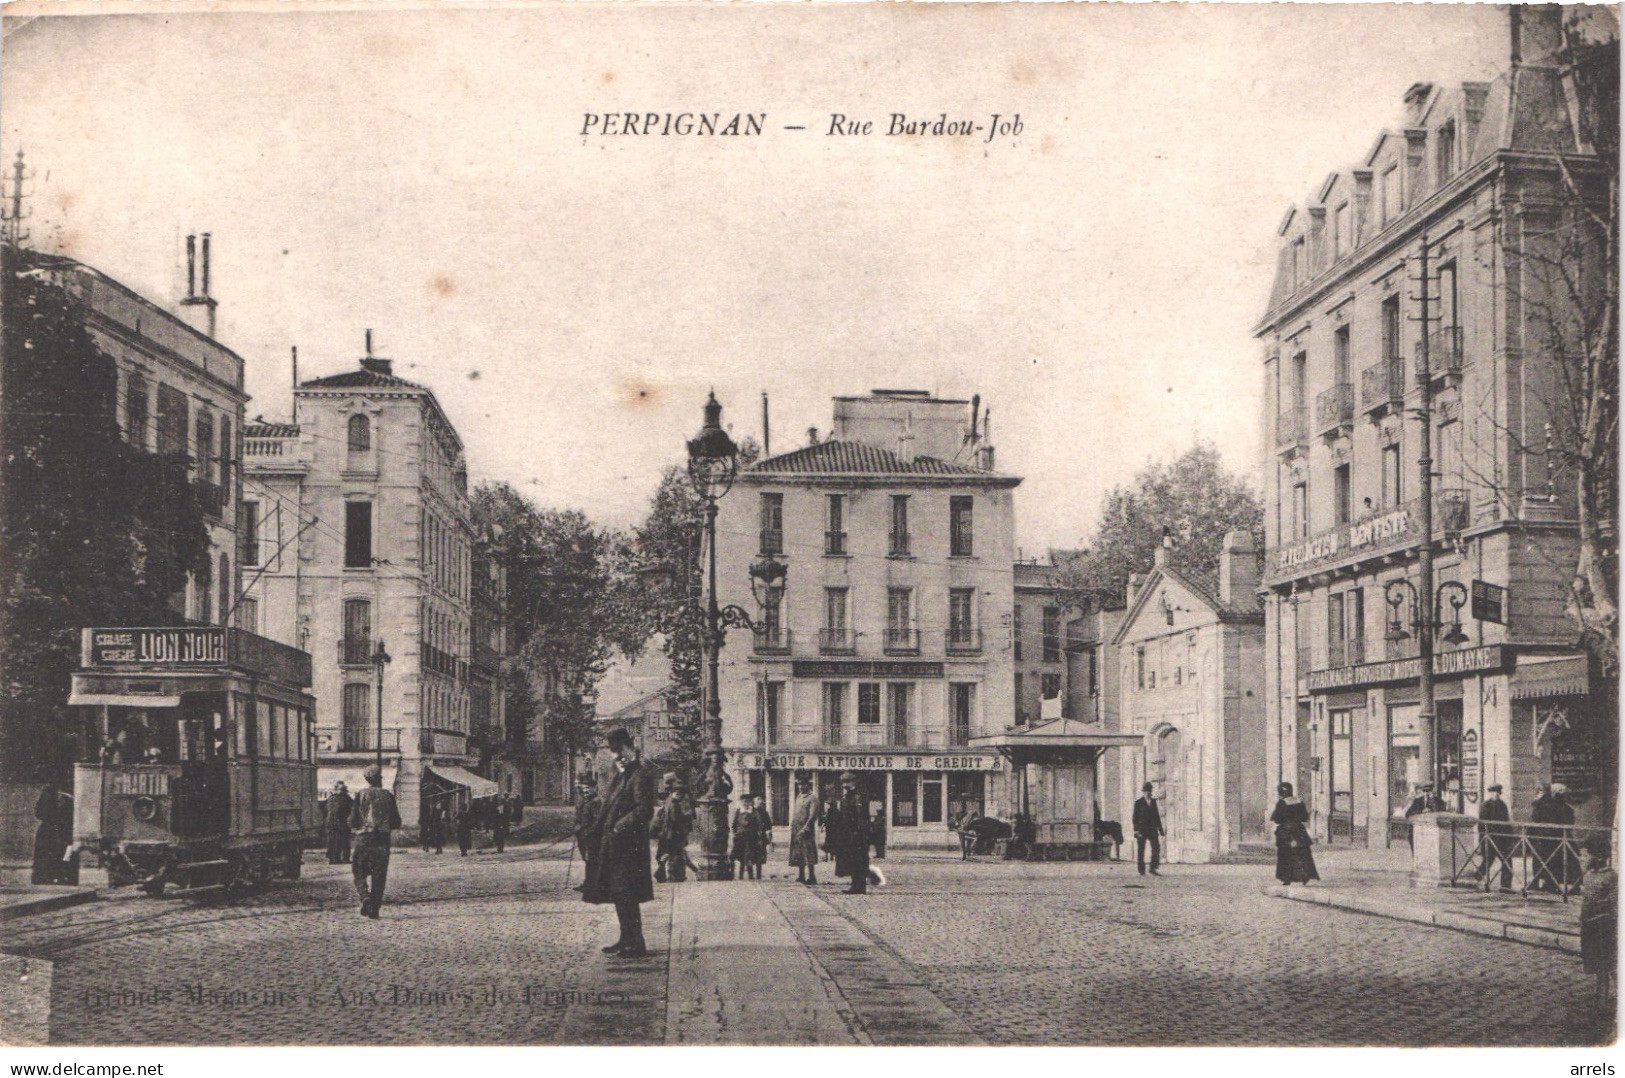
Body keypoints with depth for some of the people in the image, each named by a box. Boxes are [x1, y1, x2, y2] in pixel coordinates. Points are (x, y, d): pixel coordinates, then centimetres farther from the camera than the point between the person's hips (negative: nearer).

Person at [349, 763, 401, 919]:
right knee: (379, 876, 6)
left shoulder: (361, 795, -3)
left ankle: (365, 897, -15)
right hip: (383, 840, 1)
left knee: (359, 873, 10)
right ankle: (374, 910, 3)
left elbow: (352, 821, -4)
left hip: (363, 840, -1)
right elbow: (396, 822, 4)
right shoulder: (388, 796, 1)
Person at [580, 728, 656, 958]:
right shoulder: (621, 776, 17)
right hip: (613, 845, 10)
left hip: (628, 846, -10)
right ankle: (626, 939, 21)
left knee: (626, 896, -8)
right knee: (618, 895, 14)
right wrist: (596, 832, 12)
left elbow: (644, 810, -20)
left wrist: (618, 828, -21)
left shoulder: (640, 776, -12)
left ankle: (636, 944, -5)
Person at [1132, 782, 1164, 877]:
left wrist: (1161, 830, 15)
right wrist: (1136, 830, -12)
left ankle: (1153, 869, -2)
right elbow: (1135, 817, -2)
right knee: (1140, 850, -1)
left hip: (1152, 829, 4)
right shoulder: (1138, 803, 1)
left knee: (1156, 848, -8)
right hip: (1142, 830, -4)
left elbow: (1157, 816, 17)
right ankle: (1141, 870, 5)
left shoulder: (1153, 802, 14)